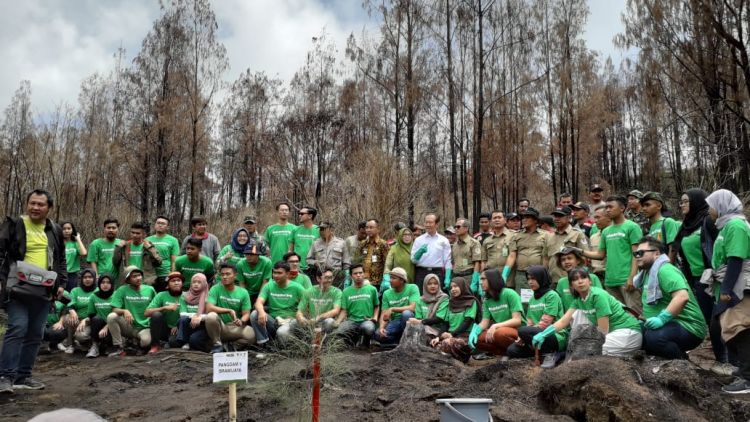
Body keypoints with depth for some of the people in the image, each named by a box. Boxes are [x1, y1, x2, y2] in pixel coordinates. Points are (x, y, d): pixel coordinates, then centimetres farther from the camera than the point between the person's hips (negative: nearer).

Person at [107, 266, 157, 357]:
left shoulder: (150, 290, 3)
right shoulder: (122, 290, 0)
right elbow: (115, 309, -8)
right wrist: (124, 311, -29)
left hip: (144, 327, -1)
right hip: (128, 326, 1)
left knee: (146, 341, -34)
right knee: (111, 316, -27)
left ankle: (138, 341, 5)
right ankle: (119, 348, -13)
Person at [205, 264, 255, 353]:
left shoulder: (243, 292, 1)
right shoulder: (215, 289, -4)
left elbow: (246, 314, -2)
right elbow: (209, 308, -17)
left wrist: (241, 321, -25)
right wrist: (229, 311, -23)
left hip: (235, 328, 1)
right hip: (219, 327, -1)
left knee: (251, 335, -30)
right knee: (211, 316, -33)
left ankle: (228, 344, -3)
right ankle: (217, 344, -11)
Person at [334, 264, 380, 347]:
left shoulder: (372, 289, 7)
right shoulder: (346, 291, 8)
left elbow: (376, 306, 15)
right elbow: (344, 311, 5)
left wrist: (375, 317, -4)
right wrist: (337, 322, -12)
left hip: (367, 320, -1)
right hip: (351, 321, 1)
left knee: (369, 328, -38)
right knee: (339, 332, -31)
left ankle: (366, 341, 2)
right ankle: (355, 337, 6)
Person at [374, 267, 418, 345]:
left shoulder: (412, 288, -8)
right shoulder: (387, 293, 3)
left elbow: (412, 307, -20)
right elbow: (384, 314, -2)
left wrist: (392, 309, -25)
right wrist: (382, 327, -22)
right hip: (395, 322, 3)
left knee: (406, 313, -36)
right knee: (378, 335, -25)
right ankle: (400, 340, 0)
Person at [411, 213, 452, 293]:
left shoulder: (444, 240, 7)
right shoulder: (418, 240, 9)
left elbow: (447, 261, 4)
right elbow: (413, 259, 3)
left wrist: (447, 278, -6)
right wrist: (420, 251, -16)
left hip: (438, 273, 0)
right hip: (421, 273, 1)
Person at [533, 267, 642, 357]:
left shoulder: (598, 296, -21)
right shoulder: (578, 299, 2)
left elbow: (603, 330, -21)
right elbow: (563, 321, -5)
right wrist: (543, 334, -20)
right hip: (610, 332, 8)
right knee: (577, 315, -4)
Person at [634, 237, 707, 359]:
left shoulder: (664, 270, -15)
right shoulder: (648, 273, 16)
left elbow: (682, 297, -30)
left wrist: (661, 319, -35)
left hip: (688, 327, -10)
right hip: (669, 325, 10)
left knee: (653, 337, -35)